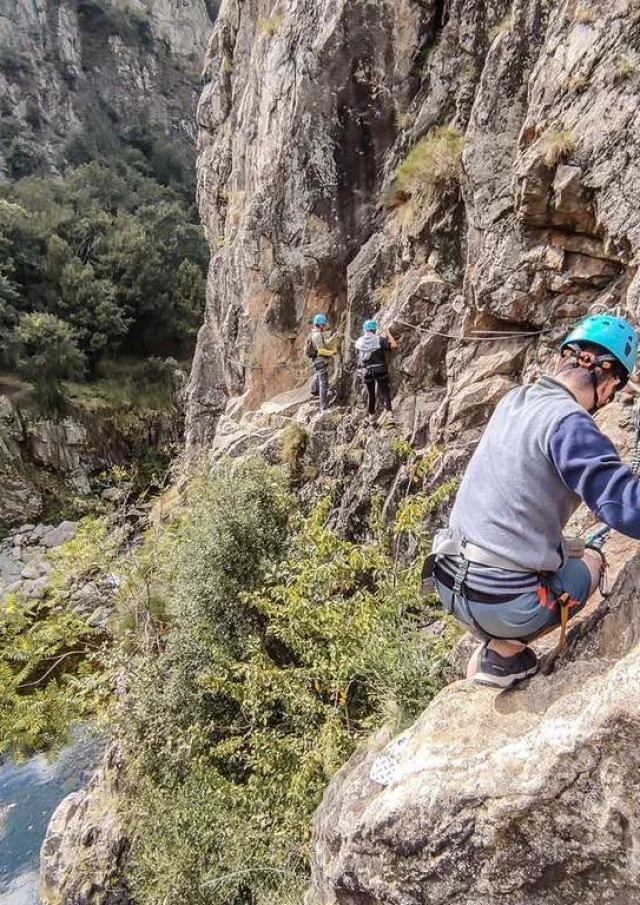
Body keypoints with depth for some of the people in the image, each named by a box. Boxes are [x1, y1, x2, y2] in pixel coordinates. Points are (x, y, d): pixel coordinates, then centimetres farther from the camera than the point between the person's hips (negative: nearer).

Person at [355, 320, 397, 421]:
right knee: (384, 392, 0)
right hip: (380, 370, -3)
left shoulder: (359, 342, 1)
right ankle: (389, 411, -13)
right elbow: (394, 345, -13)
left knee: (370, 394, 18)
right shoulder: (379, 340, -11)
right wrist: (388, 334, 2)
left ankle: (371, 414, 28)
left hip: (366, 371, 3)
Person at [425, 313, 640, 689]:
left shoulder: (514, 400, 7)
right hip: (503, 605, -7)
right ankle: (506, 651, 9)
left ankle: (491, 645, 22)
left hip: (450, 582, 7)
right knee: (591, 562, 21)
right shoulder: (569, 423, -17)